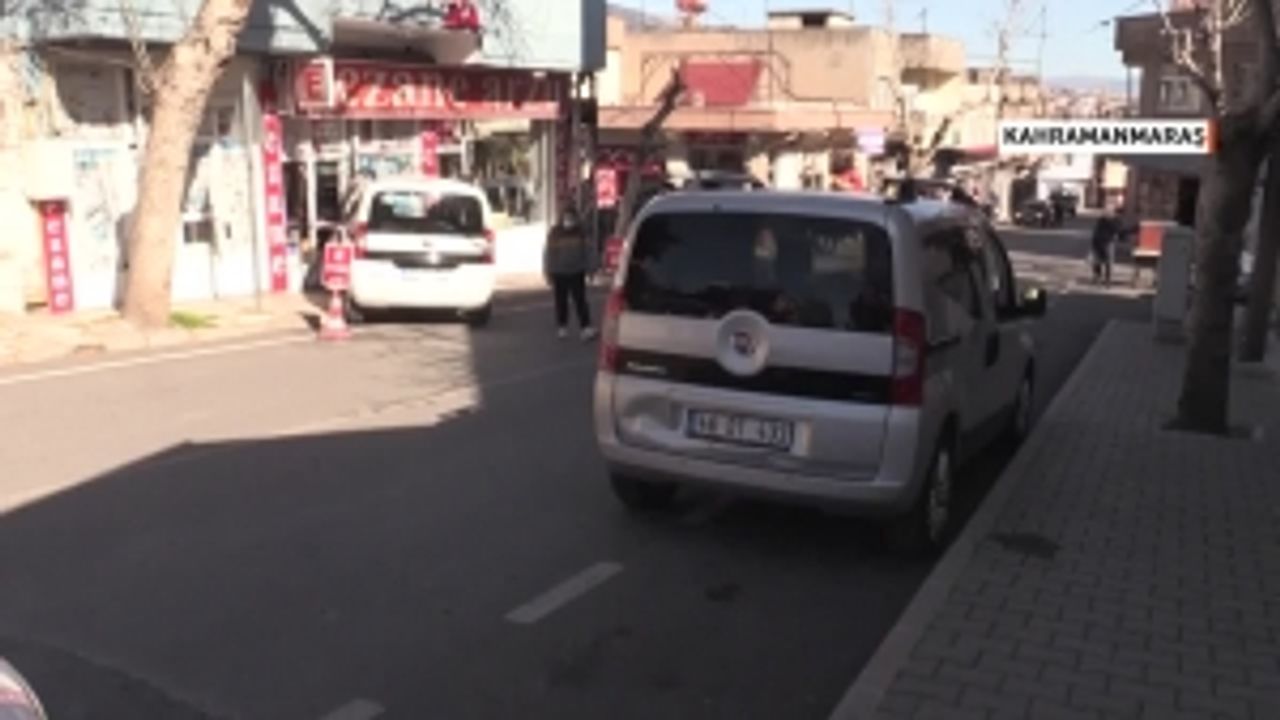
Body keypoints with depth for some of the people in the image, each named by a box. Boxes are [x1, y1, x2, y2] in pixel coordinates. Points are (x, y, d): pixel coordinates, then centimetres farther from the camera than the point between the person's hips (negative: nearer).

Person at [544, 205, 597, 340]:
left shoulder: (582, 232, 0)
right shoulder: (554, 232, -3)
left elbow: (588, 251, 4)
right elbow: (549, 252, -1)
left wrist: (588, 267, 0)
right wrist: (548, 271, -3)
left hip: (577, 272, 0)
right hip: (559, 273, 0)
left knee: (580, 301, -6)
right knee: (561, 301, 7)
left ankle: (586, 328, -9)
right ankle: (562, 327, 18)